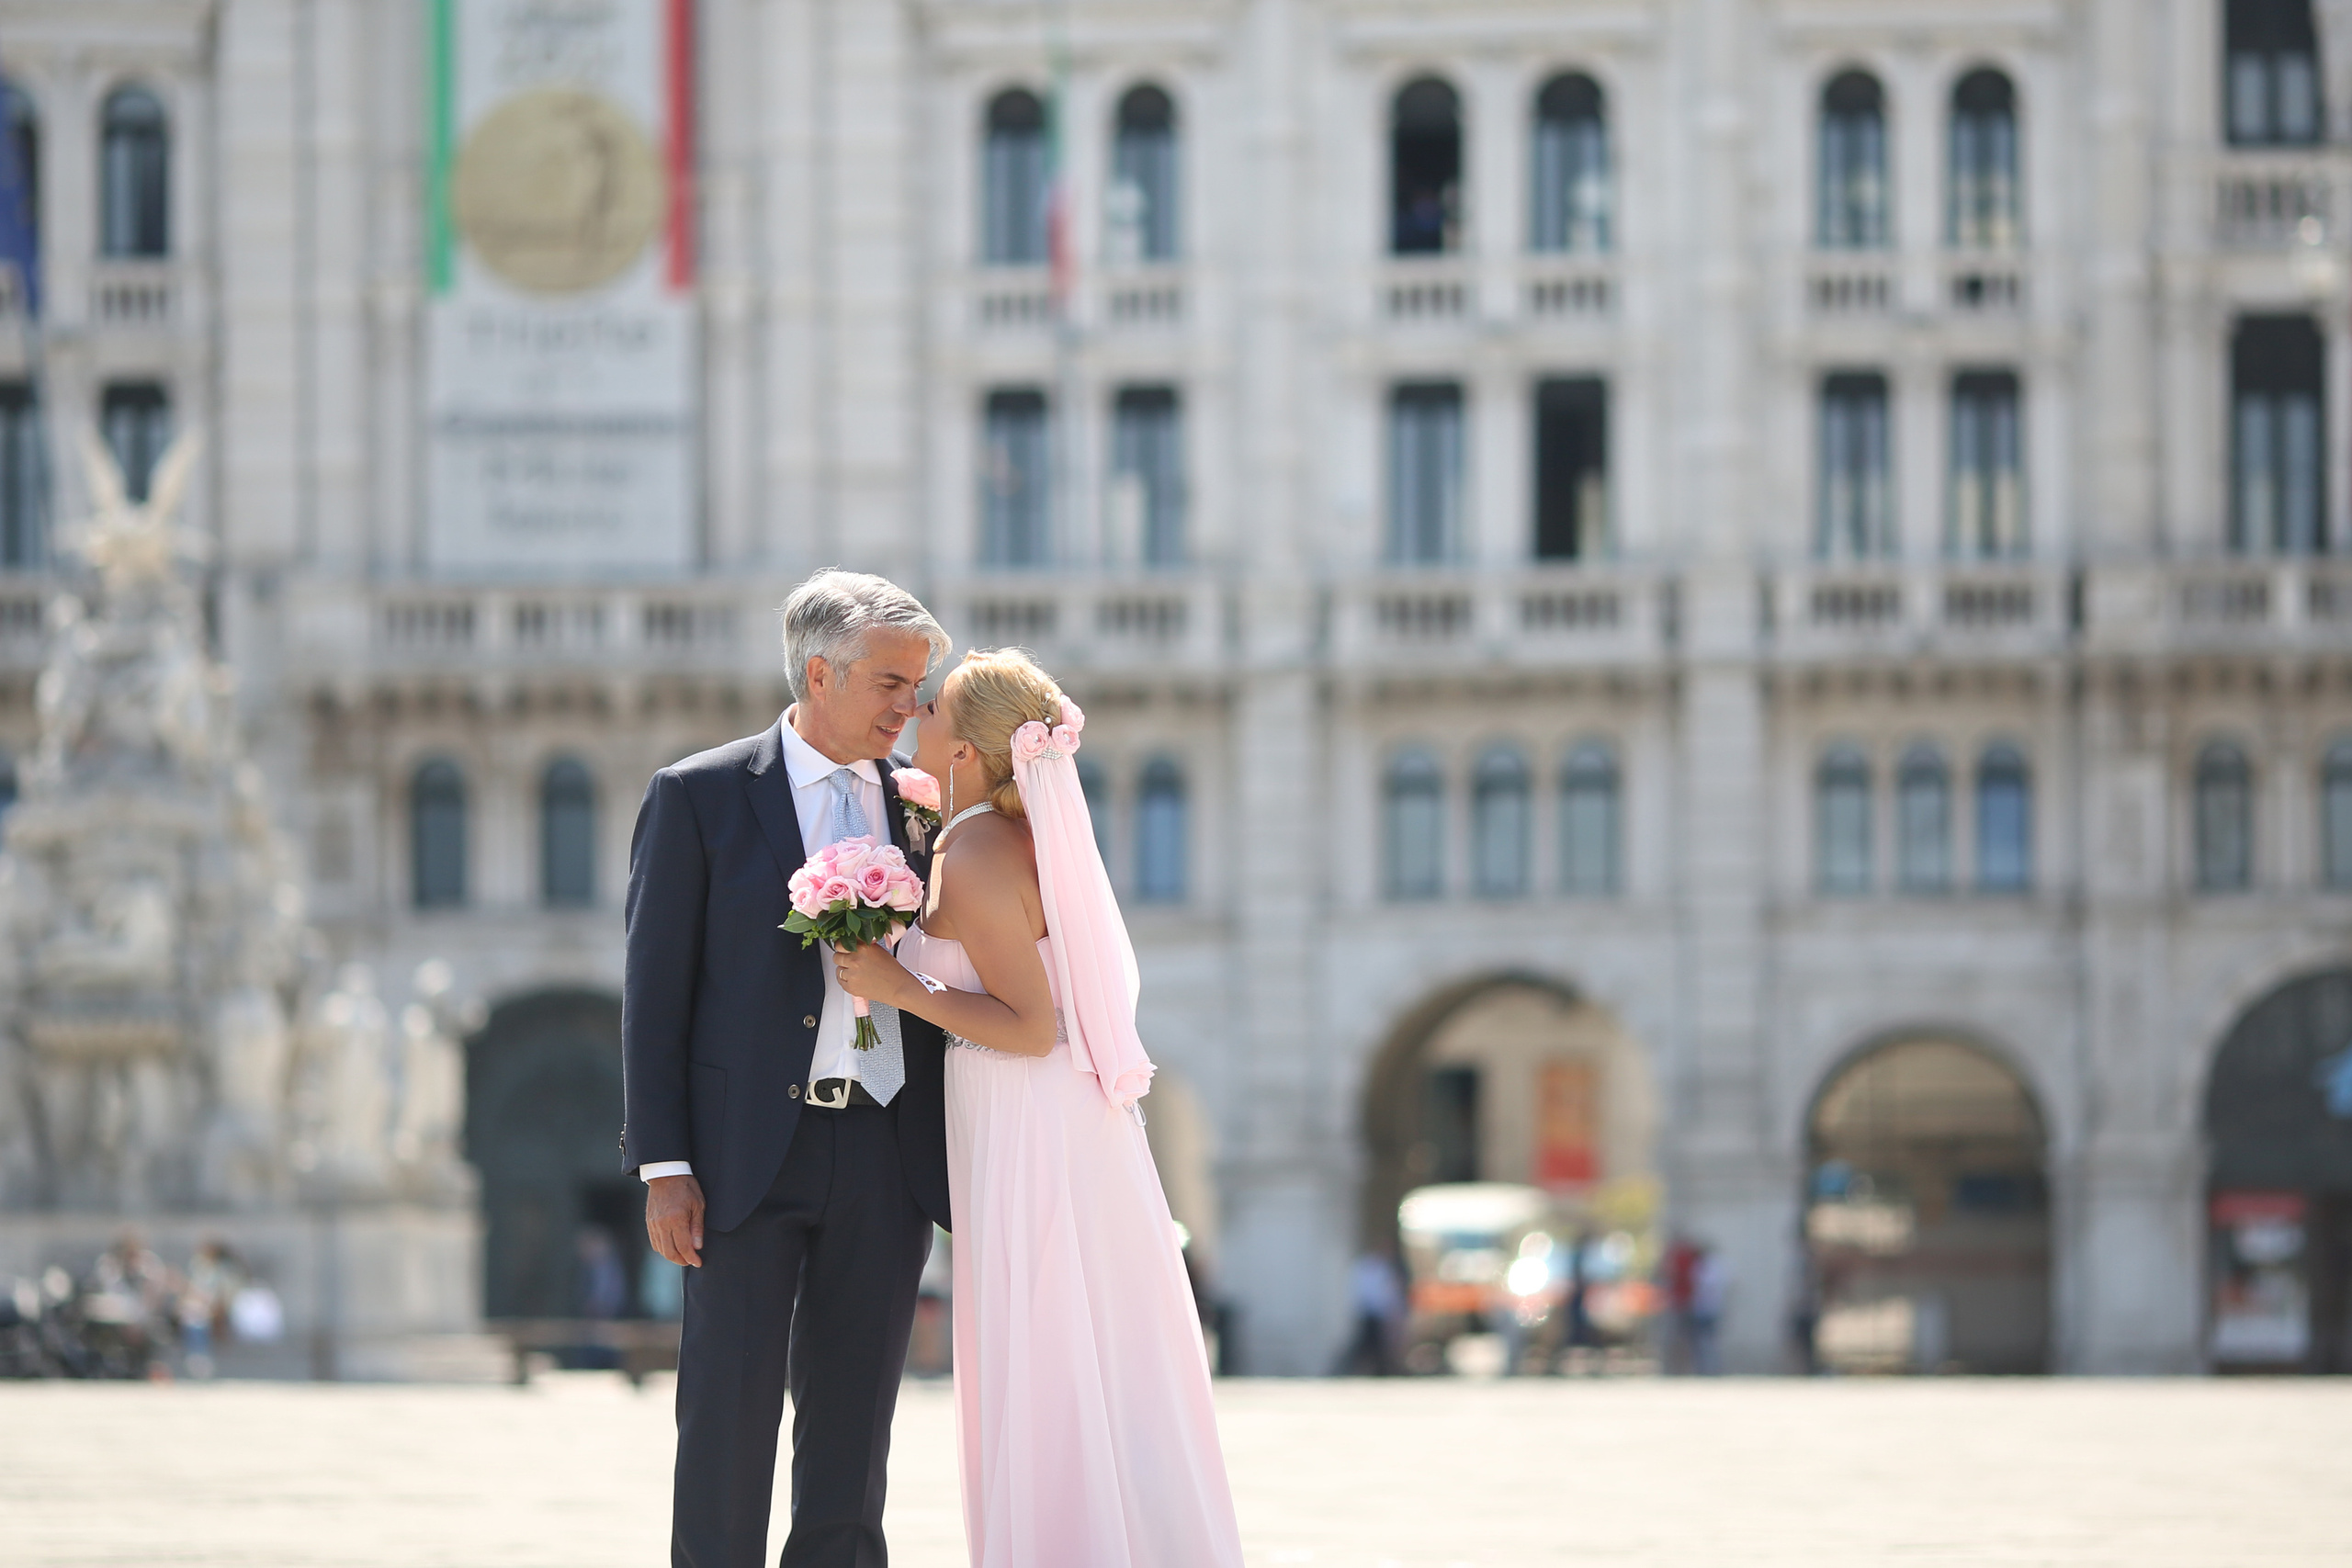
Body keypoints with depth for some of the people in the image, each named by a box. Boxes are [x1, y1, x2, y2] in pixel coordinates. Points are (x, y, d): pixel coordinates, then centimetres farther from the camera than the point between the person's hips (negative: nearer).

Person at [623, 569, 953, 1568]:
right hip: (747, 1151, -3)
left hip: (887, 1155, 3)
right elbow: (654, 994, -2)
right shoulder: (699, 797, 0)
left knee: (852, 1421, 6)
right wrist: (663, 1168, -9)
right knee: (729, 1418, -5)